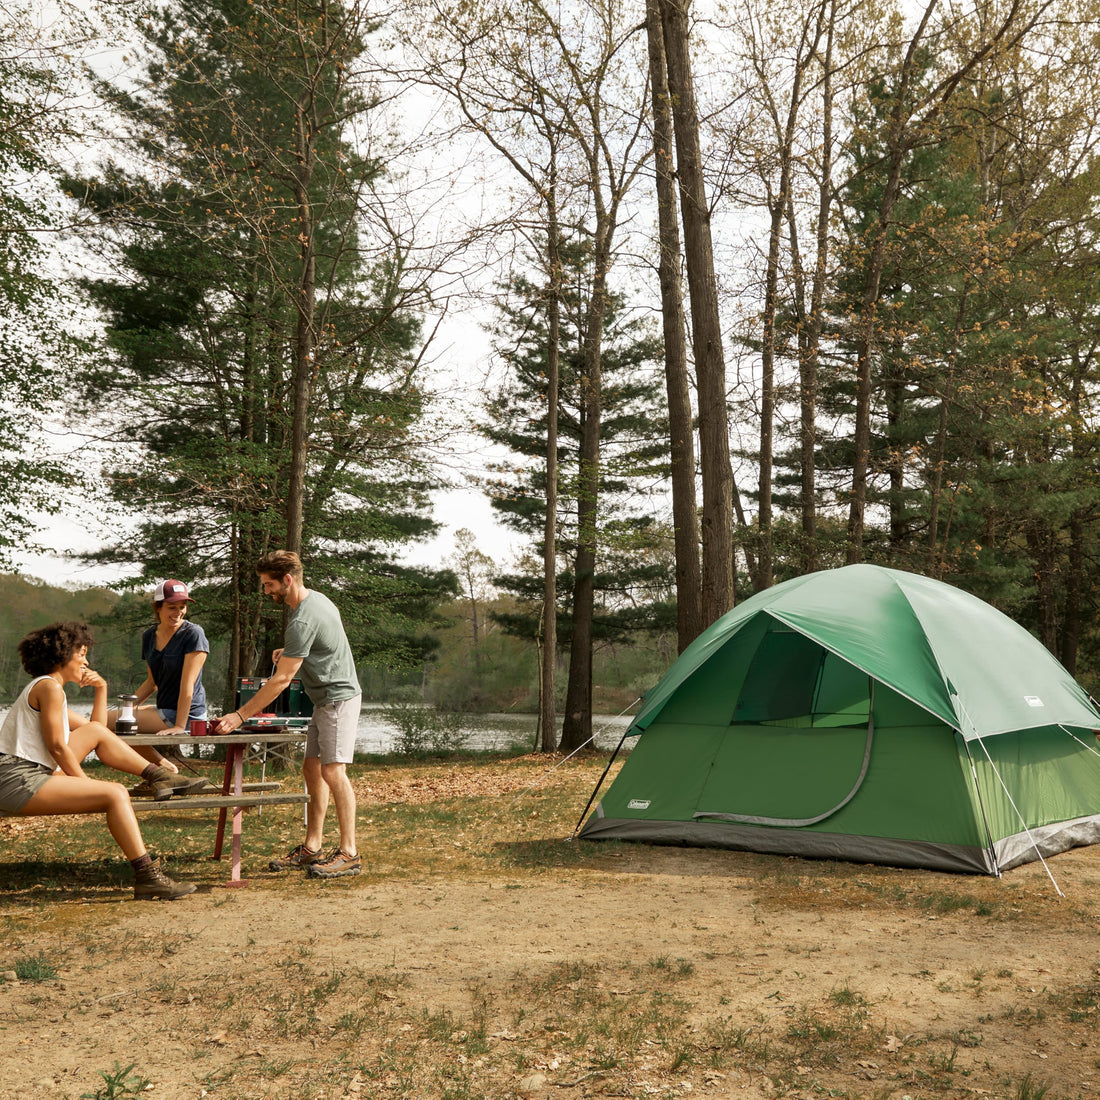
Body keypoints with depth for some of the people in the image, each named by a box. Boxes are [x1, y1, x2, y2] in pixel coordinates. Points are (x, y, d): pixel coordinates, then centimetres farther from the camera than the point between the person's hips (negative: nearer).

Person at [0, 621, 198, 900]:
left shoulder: (44, 689, 23)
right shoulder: (49, 687, -9)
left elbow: (96, 731, 27)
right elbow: (57, 747, -13)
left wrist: (101, 688, 20)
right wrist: (87, 783, -5)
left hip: (32, 776, 10)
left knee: (96, 730, 11)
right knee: (115, 794, -19)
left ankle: (159, 776, 14)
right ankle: (147, 878, -22)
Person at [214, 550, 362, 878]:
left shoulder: (302, 621, -21)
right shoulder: (317, 598, 10)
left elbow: (281, 680, -21)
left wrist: (240, 715, -17)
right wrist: (291, 652, 14)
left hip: (338, 698, -11)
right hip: (325, 700, 11)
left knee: (332, 770, -14)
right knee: (312, 769, 9)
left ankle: (349, 853, -11)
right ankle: (311, 848, 12)